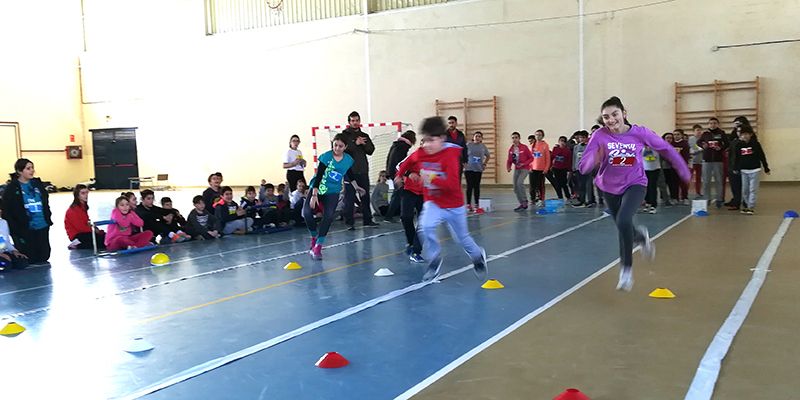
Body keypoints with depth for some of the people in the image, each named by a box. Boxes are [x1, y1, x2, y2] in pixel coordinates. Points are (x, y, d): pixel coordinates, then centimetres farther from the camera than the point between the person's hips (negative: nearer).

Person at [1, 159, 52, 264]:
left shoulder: (38, 184, 11)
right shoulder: (11, 188, -6)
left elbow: (46, 203, 21)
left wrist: (48, 218, 13)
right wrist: (14, 229, -13)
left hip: (42, 227, 5)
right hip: (25, 229, -5)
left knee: (44, 255, 10)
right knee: (29, 259, -1)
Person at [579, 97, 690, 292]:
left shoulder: (639, 133, -18)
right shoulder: (599, 136, -19)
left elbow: (665, 149, -2)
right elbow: (584, 167, -22)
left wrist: (683, 171, 7)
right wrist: (595, 159, -44)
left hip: (635, 184, -2)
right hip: (610, 187, 2)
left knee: (623, 221, -28)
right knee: (624, 229, 17)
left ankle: (626, 268, -9)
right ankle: (641, 236, 56)